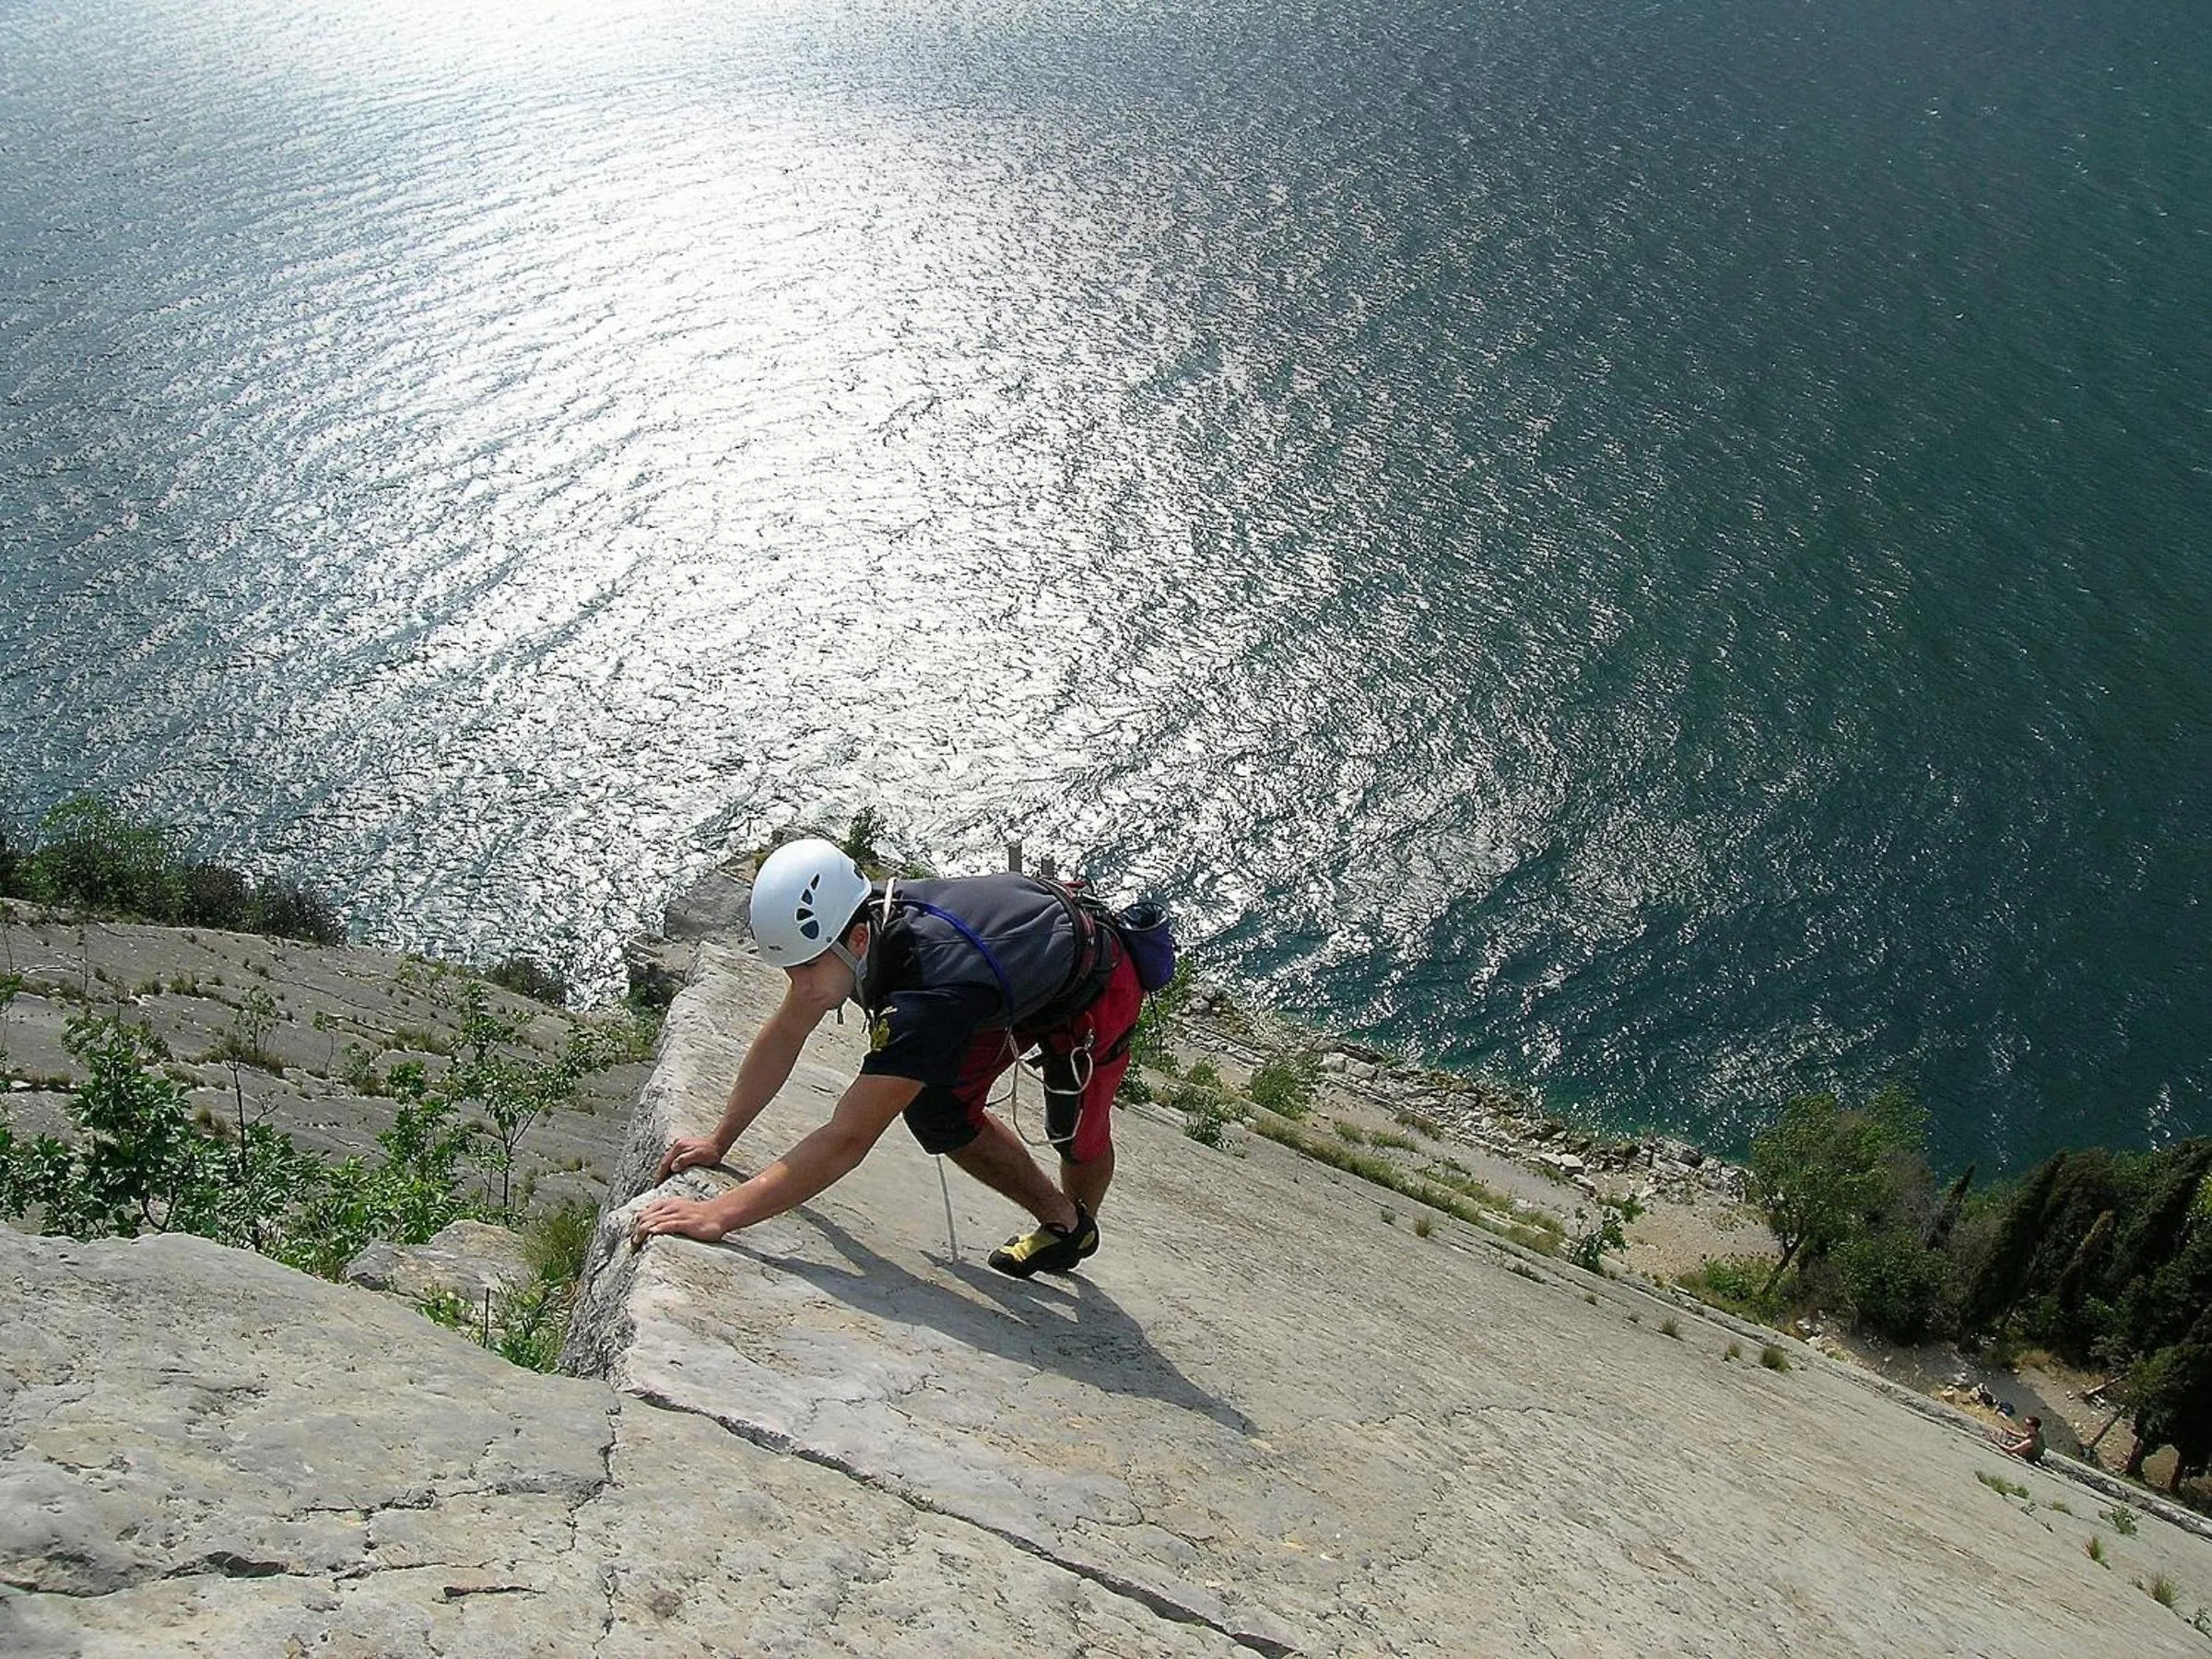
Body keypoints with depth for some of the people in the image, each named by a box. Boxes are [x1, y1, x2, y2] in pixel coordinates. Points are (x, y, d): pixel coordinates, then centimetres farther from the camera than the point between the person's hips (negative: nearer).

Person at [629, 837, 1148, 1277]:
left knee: (1075, 1132, 5)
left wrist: (721, 1214, -49)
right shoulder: (843, 919, -24)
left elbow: (846, 1142, -46)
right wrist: (718, 1141, -5)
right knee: (936, 1110, 0)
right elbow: (784, 1034, -6)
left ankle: (1079, 1227, 40)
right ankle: (1058, 1219, 20)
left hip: (1095, 987, -7)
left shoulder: (933, 994, -46)